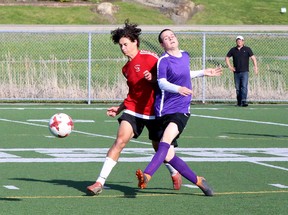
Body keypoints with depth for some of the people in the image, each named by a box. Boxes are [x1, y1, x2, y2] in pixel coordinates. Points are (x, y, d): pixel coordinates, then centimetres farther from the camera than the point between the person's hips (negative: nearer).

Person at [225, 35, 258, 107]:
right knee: (237, 88, 6)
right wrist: (229, 66, 8)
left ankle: (244, 101, -20)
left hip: (244, 72, -3)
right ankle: (239, 102, 15)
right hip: (236, 72, 3)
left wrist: (255, 67, -12)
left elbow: (253, 57, -1)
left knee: (244, 86, -16)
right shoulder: (233, 50, 10)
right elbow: (227, 58, 20)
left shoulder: (247, 49, 3)